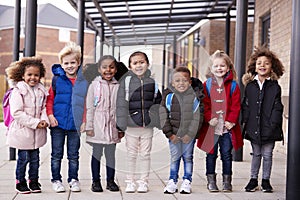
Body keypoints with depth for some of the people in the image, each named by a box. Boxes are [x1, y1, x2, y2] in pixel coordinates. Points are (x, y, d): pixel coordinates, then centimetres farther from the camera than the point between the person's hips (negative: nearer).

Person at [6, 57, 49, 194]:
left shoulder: (41, 91, 6)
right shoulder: (18, 91, -12)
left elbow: (44, 108, 14)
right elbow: (16, 112, -17)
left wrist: (44, 120, -8)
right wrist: (35, 122, -19)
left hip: (37, 133, 5)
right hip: (22, 131, -5)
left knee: (35, 158, 12)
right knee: (23, 158, 2)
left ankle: (33, 181, 26)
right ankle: (20, 182, 18)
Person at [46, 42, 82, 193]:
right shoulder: (57, 79, -1)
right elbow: (49, 99, 5)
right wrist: (50, 115, -7)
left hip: (75, 124, 0)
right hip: (58, 123, 0)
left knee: (73, 155, 11)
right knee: (56, 155, 8)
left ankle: (73, 179, 23)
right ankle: (56, 180, 19)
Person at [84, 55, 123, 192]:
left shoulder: (118, 86, 5)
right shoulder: (94, 85, -1)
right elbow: (89, 107, 0)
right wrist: (89, 126, -4)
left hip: (112, 126, 2)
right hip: (98, 126, -2)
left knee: (111, 153, 8)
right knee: (97, 153, 4)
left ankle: (110, 180, 19)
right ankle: (96, 181, 14)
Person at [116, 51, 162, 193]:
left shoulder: (152, 82, 4)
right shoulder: (126, 81, -3)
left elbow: (158, 102, 12)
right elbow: (121, 103, -5)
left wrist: (156, 120, 3)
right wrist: (121, 124, -9)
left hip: (147, 126, 2)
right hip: (131, 125, -1)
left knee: (145, 154, 9)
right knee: (131, 155, 9)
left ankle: (143, 182, 19)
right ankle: (130, 182, 19)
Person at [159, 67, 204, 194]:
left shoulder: (195, 96, -6)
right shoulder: (168, 96, -3)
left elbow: (197, 117, -8)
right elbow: (164, 116, -4)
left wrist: (190, 134, -13)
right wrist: (169, 134, -9)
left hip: (189, 134, -1)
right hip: (173, 134, 1)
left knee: (188, 157, 8)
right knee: (174, 157, 9)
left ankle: (187, 182, 18)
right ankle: (172, 181, 18)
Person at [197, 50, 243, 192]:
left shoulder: (233, 86, 2)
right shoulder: (206, 85, 3)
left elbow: (236, 105, -2)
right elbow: (204, 104, -1)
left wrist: (231, 120, -11)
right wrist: (209, 118, -13)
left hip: (227, 127, 0)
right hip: (211, 127, 0)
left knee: (227, 154, 7)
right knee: (211, 155, 8)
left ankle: (227, 182, 17)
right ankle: (211, 181, 17)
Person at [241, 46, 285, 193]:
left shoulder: (275, 87, -1)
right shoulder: (250, 86, 5)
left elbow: (277, 108, -2)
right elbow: (245, 105, 7)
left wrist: (273, 124, -10)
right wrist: (245, 121, -1)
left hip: (269, 128, -1)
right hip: (253, 127, 2)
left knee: (267, 155, 7)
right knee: (256, 154, 12)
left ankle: (265, 180, 21)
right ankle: (253, 179, 22)